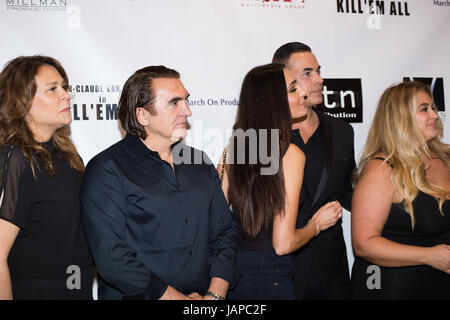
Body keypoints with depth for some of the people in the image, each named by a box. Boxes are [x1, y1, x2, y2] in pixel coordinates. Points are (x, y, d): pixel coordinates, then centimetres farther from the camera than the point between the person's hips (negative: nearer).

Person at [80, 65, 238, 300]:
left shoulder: (200, 163, 10)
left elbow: (224, 233, 11)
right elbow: (112, 259, -16)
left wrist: (215, 294, -4)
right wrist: (182, 300, -13)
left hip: (204, 294, 4)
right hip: (140, 296, -3)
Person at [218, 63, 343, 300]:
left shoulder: (233, 145, -2)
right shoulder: (291, 153, -17)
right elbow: (283, 244, -17)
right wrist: (316, 224, 1)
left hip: (232, 267, 5)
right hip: (270, 275, -5)